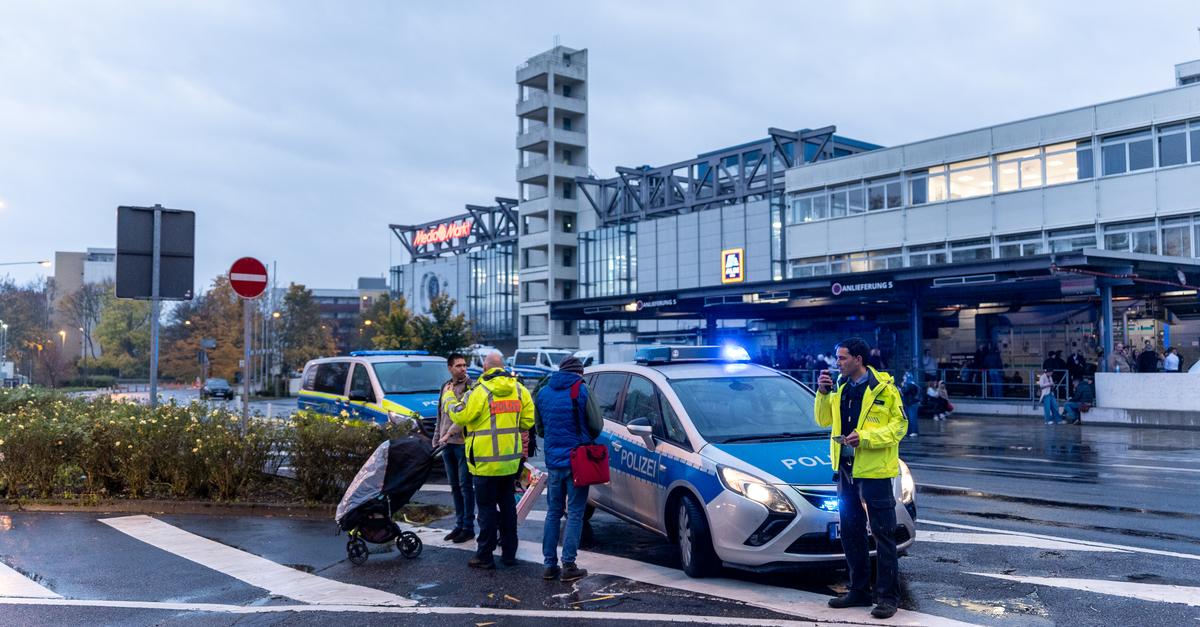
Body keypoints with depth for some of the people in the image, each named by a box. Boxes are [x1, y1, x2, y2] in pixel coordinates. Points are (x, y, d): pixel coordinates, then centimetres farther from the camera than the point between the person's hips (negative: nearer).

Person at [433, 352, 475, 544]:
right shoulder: (445, 387, 14)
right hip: (447, 444, 7)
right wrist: (436, 438, 18)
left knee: (466, 486, -3)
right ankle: (459, 524, 22)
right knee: (454, 486, 13)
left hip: (463, 442, -7)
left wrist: (449, 433, -22)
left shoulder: (470, 386, -8)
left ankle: (468, 527, 4)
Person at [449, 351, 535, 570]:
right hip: (511, 459, 6)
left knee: (487, 506, 2)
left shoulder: (480, 391, -15)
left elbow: (460, 416, -9)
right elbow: (528, 420, 5)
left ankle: (484, 556, 7)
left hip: (487, 460, -5)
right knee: (507, 503, 15)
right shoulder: (518, 389, 3)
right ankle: (509, 553, 21)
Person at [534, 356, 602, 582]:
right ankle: (568, 566, 2)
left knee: (553, 512, 14)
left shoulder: (543, 393, 7)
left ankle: (549, 564, 14)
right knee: (575, 514, 3)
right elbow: (597, 426, -6)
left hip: (553, 461, 5)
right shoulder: (581, 391, -9)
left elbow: (539, 429, 14)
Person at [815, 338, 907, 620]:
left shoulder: (884, 387, -9)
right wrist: (823, 393, 0)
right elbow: (824, 420, 16)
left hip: (874, 470, -7)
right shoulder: (839, 387, 10)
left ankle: (888, 596, 7)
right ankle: (859, 590, 26)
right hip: (846, 469, 7)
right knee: (851, 533, 14)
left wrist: (866, 437, -21)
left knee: (883, 534, 0)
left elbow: (899, 425, -10)